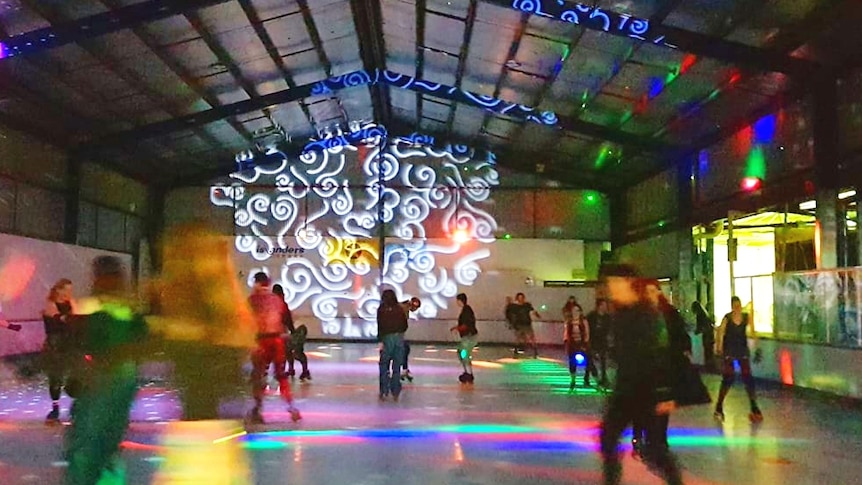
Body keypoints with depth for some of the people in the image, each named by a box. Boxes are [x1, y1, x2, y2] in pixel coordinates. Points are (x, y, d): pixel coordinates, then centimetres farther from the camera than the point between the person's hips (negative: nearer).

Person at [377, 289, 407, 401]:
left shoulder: (381, 310, -2)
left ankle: (384, 392, 3)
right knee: (396, 366, 8)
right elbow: (405, 325, 8)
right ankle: (395, 393, 9)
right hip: (399, 338, 3)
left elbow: (380, 326, -10)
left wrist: (380, 341, -11)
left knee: (384, 366, 6)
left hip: (387, 337, -3)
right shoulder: (400, 309, 6)